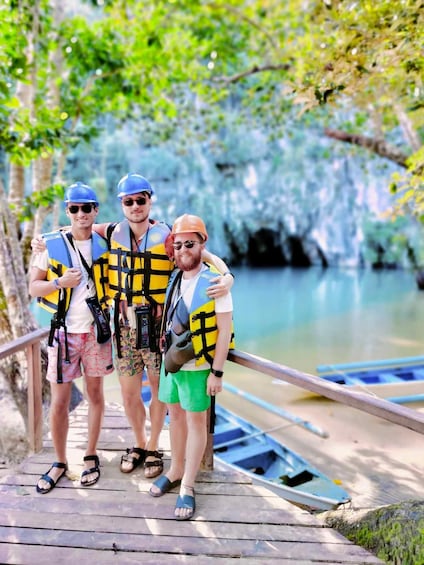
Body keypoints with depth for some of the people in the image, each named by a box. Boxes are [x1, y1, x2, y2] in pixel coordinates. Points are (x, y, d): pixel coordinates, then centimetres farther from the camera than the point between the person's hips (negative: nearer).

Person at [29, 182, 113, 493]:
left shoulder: (104, 243, 2)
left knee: (95, 394, 11)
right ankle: (60, 462, 23)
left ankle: (91, 456, 27)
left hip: (96, 330, 2)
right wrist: (59, 282, -18)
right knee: (59, 402, 3)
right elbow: (33, 287, -1)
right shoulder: (51, 244, -4)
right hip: (64, 332, -1)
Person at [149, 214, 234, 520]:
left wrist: (217, 372, -15)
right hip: (170, 362, 6)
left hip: (197, 367, -6)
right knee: (175, 416, 18)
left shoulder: (214, 282, -14)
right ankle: (175, 471, 36)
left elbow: (225, 330, -14)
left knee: (196, 421, 6)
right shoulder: (174, 279, 5)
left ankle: (187, 487, 18)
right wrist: (166, 353, 10)